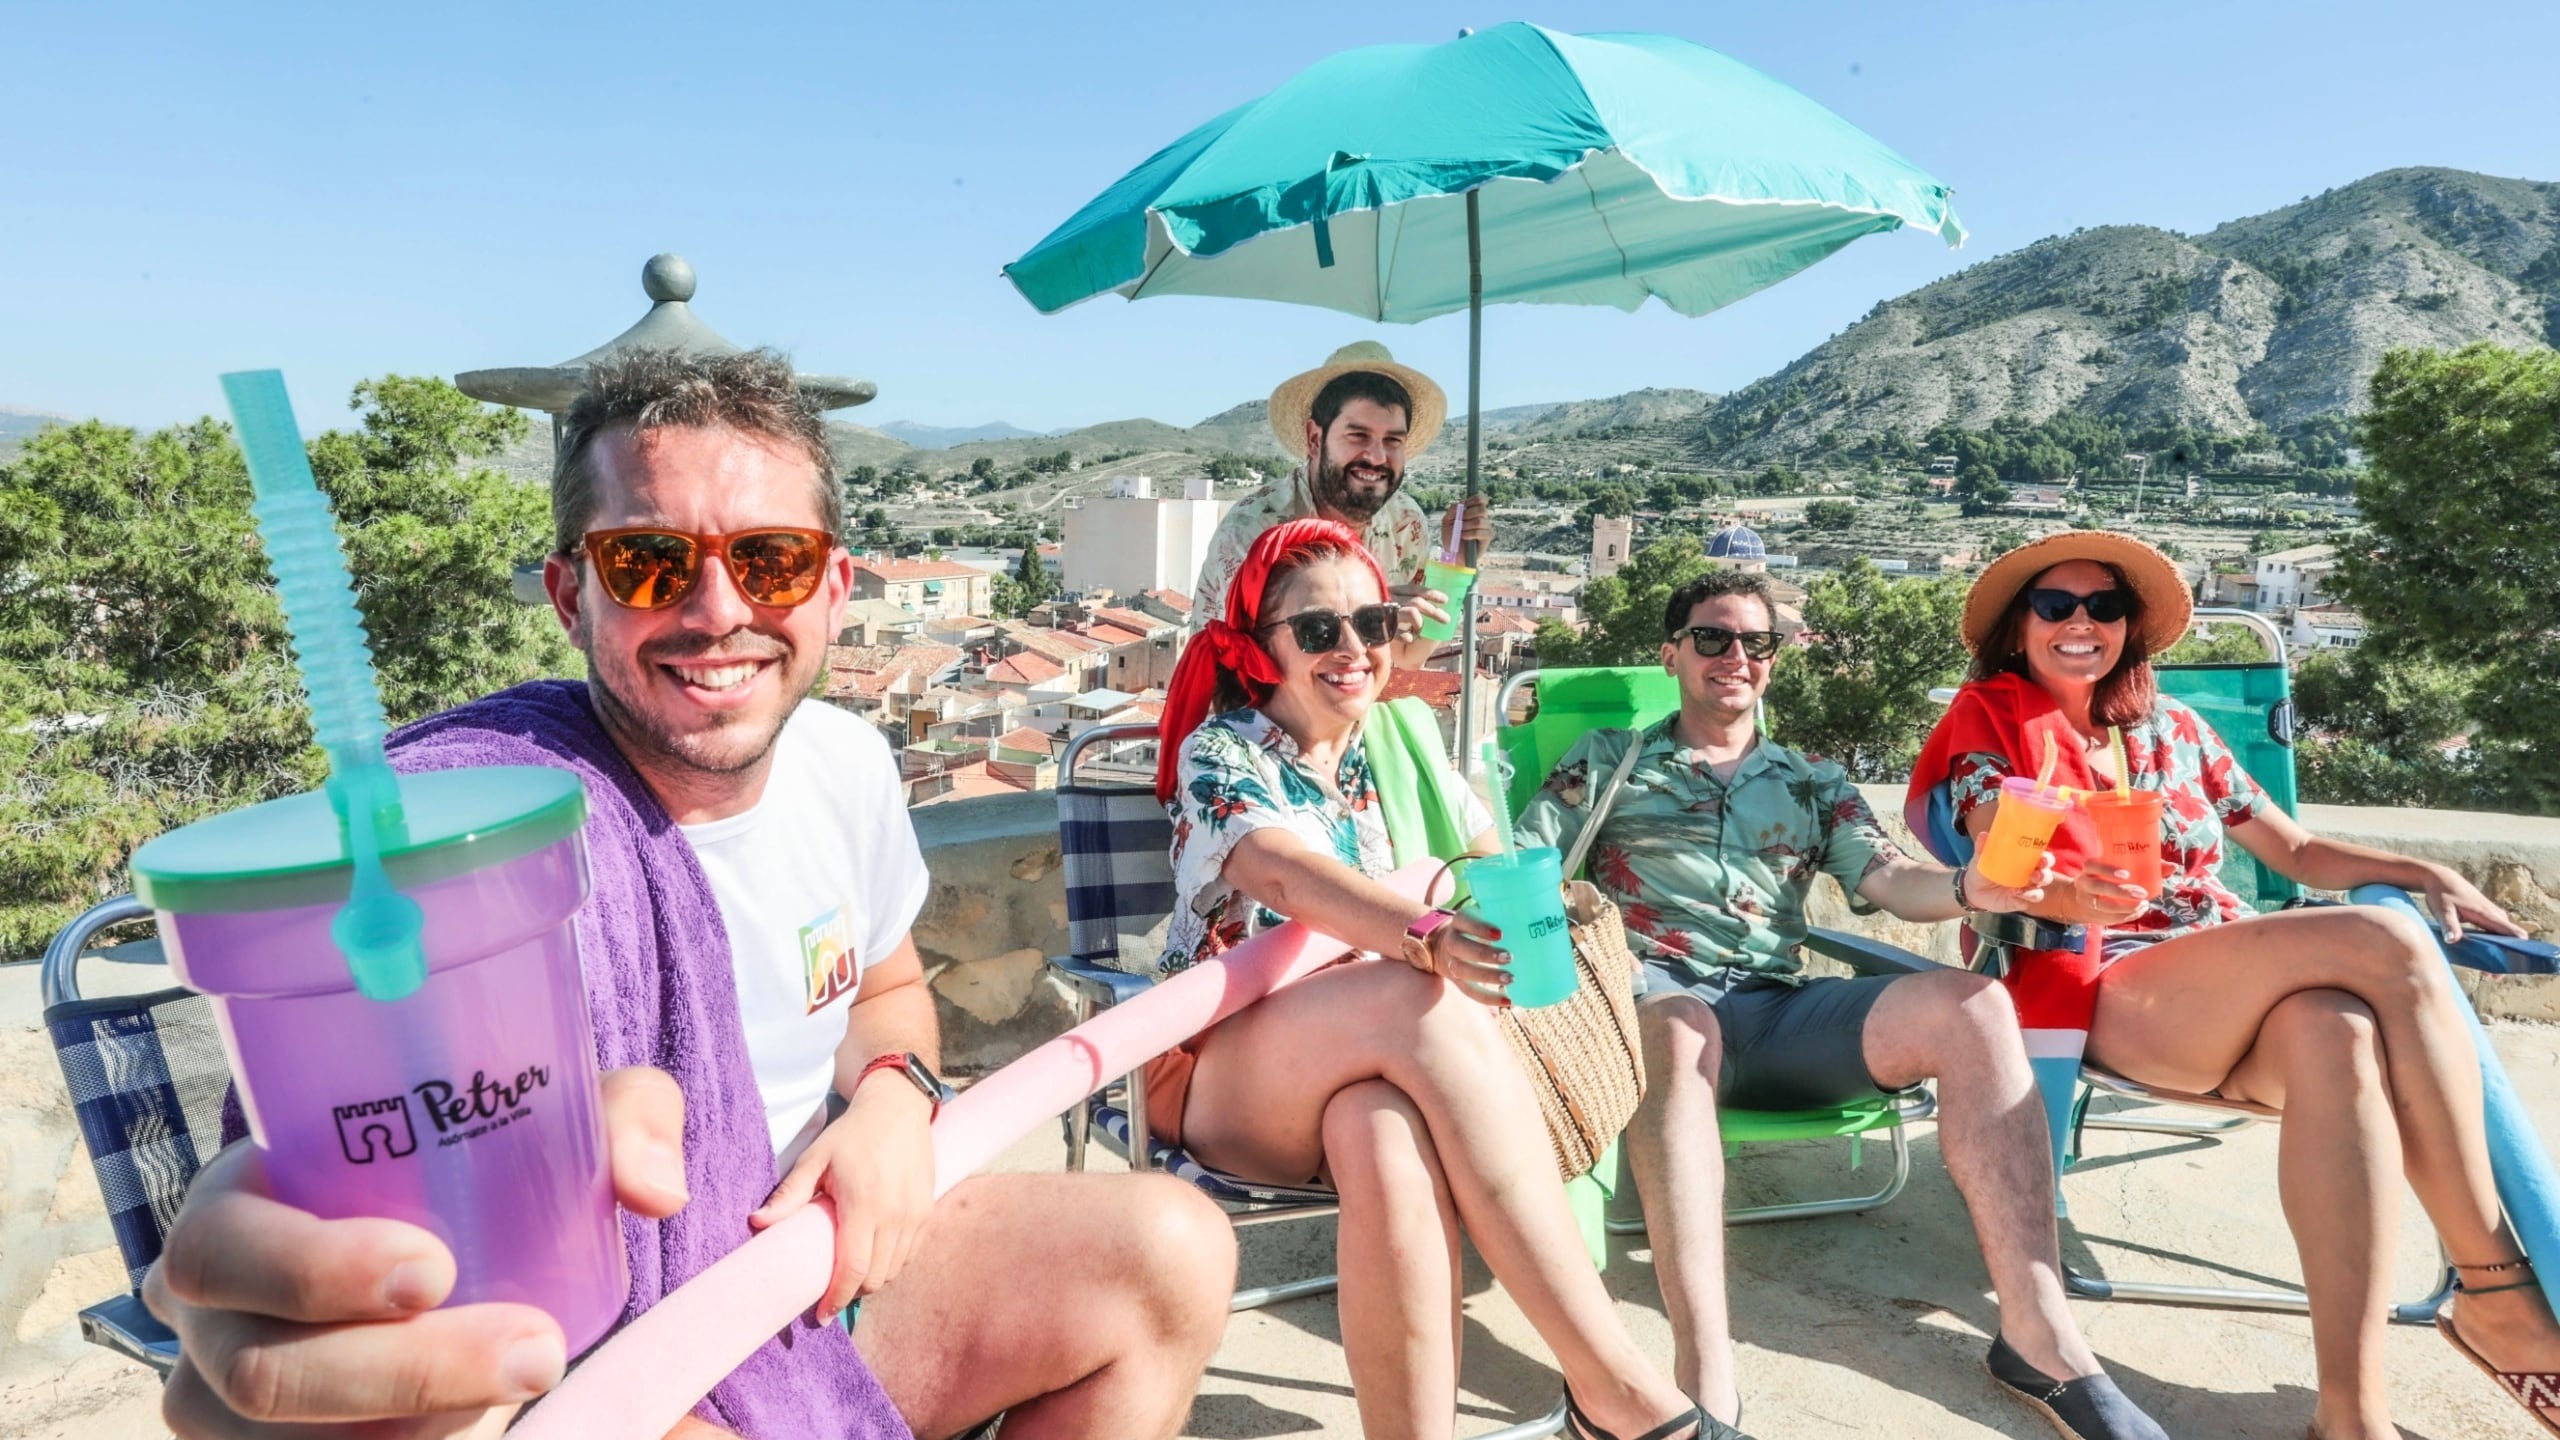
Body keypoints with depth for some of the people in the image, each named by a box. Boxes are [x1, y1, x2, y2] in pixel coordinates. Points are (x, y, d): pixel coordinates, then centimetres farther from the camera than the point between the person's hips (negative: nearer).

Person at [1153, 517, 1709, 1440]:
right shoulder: (1221, 750, -5)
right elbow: (1291, 875, -26)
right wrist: (1429, 941, -44)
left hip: (1375, 1065, 3)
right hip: (1217, 1071, -3)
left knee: (1388, 1140, -37)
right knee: (1426, 1001, -34)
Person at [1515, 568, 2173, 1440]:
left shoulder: (1812, 783, 24)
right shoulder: (1607, 761, 17)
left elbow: (1892, 881, 9)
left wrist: (1970, 890, -15)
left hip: (1780, 1013, 4)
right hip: (1658, 997, -3)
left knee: (1968, 1004, -22)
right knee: (1679, 1030, -41)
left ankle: (2038, 1336, -24)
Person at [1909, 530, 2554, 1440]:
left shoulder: (2172, 728, 22)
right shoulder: (1991, 715, 7)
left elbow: (2297, 852, 25)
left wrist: (2430, 875, 7)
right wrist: (2071, 897, -29)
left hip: (2242, 1002, 5)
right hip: (2109, 990, -4)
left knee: (2332, 1032, -34)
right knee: (2388, 943, -28)